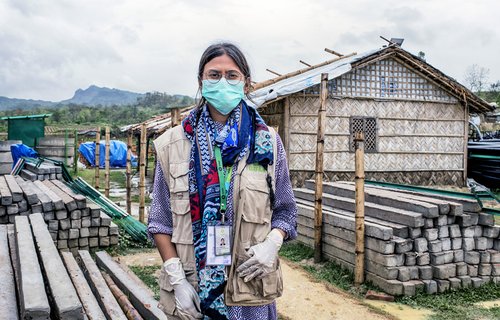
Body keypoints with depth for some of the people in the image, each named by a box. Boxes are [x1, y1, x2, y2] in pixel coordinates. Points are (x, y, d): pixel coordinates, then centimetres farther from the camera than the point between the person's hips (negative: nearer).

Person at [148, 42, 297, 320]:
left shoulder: (268, 141, 1)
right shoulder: (173, 144, 0)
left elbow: (285, 210, 7)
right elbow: (161, 221, 1)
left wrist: (272, 243, -12)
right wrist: (177, 279, -8)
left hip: (250, 286, 1)